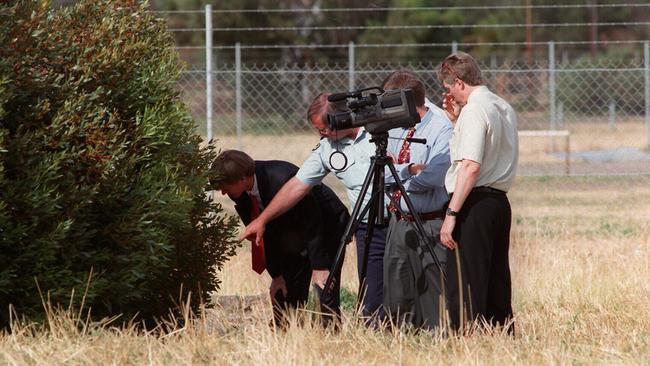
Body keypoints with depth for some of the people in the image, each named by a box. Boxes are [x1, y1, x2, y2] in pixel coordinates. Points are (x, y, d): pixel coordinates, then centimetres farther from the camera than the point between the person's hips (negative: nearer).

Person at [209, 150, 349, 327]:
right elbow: (266, 235, -2)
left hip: (328, 226, -7)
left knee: (326, 293, -15)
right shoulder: (242, 195, -12)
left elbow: (313, 225, -25)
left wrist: (320, 268, -21)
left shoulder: (282, 180, -34)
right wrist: (276, 274, -5)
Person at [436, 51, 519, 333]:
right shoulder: (504, 108, 16)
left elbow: (471, 166, -20)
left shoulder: (474, 112, -12)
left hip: (475, 203, -9)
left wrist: (452, 214, -20)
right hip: (500, 201, 9)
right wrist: (456, 118, 22)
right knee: (496, 279, 12)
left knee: (465, 282, -8)